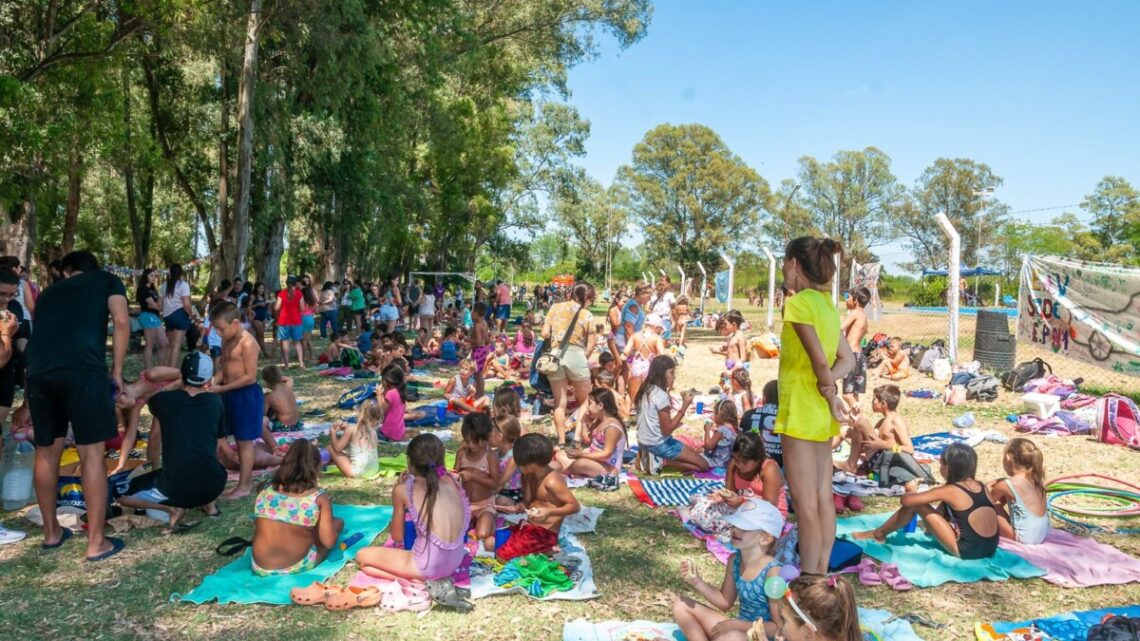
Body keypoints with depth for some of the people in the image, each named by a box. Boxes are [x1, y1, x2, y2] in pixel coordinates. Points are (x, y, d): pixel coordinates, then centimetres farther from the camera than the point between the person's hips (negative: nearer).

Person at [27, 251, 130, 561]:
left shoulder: (50, 291, 32)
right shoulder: (107, 280, 20)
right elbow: (122, 322, 3)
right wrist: (117, 370, 8)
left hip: (38, 372, 5)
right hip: (82, 370, -5)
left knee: (46, 454, 17)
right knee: (92, 454, 1)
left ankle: (51, 532, 32)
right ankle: (96, 542, 5)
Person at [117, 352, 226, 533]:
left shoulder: (163, 399, 3)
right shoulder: (216, 402, 6)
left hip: (175, 487, -4)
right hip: (214, 485, 4)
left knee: (120, 493, 19)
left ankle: (172, 508, 2)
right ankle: (209, 504, 20)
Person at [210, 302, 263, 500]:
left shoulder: (247, 343, -19)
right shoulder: (227, 341, 9)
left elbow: (250, 377, -21)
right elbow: (225, 368, 15)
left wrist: (222, 389, -20)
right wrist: (214, 383, -4)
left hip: (246, 394, -9)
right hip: (231, 393, 9)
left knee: (245, 442, 1)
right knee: (239, 440, 15)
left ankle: (244, 486, 10)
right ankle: (247, 481, 25)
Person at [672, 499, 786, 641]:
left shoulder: (772, 572, -23)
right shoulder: (734, 560, -2)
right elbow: (725, 602, 11)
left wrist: (735, 624, -21)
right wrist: (697, 582, -4)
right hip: (738, 629, 8)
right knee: (681, 605, 4)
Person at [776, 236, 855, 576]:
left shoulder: (799, 302, -15)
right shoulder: (827, 304, 11)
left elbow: (819, 359, -19)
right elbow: (847, 359, 10)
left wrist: (831, 397, -6)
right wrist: (828, 382, -5)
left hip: (800, 412, -9)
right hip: (821, 414, 9)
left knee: (805, 503, -3)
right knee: (823, 498, 13)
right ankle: (821, 574, 23)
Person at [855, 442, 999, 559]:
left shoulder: (949, 490, -11)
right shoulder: (980, 486, 8)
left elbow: (905, 500, -11)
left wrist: (912, 490, 13)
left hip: (966, 551, -7)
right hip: (990, 549, 7)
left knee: (914, 505, -1)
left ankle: (879, 534, 13)